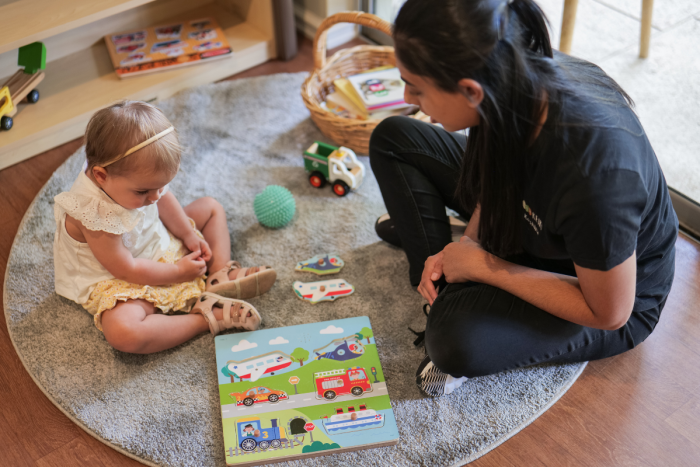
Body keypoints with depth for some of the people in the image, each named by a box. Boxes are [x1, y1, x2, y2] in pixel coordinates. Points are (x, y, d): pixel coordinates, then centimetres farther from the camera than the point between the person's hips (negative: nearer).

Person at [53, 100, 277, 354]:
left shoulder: (138, 174, -15)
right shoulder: (95, 215, -37)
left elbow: (164, 199, 8)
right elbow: (126, 269, -28)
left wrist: (188, 234, 1)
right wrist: (178, 271, -19)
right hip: (120, 280, -8)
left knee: (210, 207, 12)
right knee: (122, 332, -38)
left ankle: (222, 276, -4)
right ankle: (205, 318, -29)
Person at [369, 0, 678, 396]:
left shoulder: (593, 172, -43)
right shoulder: (520, 79, -23)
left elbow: (609, 313, -28)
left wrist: (480, 265, -24)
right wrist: (468, 242, -14)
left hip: (615, 290, -7)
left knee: (456, 341, -37)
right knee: (393, 139, 3)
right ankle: (446, 289, 5)